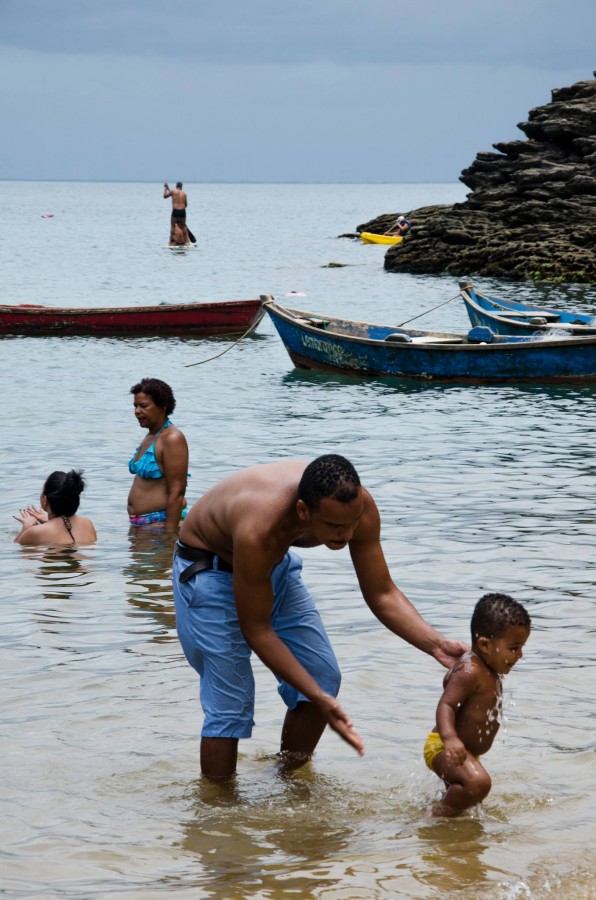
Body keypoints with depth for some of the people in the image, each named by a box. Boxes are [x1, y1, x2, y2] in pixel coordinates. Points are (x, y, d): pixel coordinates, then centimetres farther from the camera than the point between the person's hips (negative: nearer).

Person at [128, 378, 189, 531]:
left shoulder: (172, 439, -15)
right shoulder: (150, 436, 15)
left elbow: (176, 493, -21)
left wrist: (170, 534, -24)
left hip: (161, 522, -9)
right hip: (139, 522, 9)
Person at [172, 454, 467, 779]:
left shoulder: (357, 506, -27)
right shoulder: (258, 529, -44)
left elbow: (382, 594, -15)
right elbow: (256, 630, -31)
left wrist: (437, 645, -31)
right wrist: (318, 699, -34)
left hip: (275, 564, 6)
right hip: (207, 569, -6)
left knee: (324, 678, 1)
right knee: (229, 705, -12)